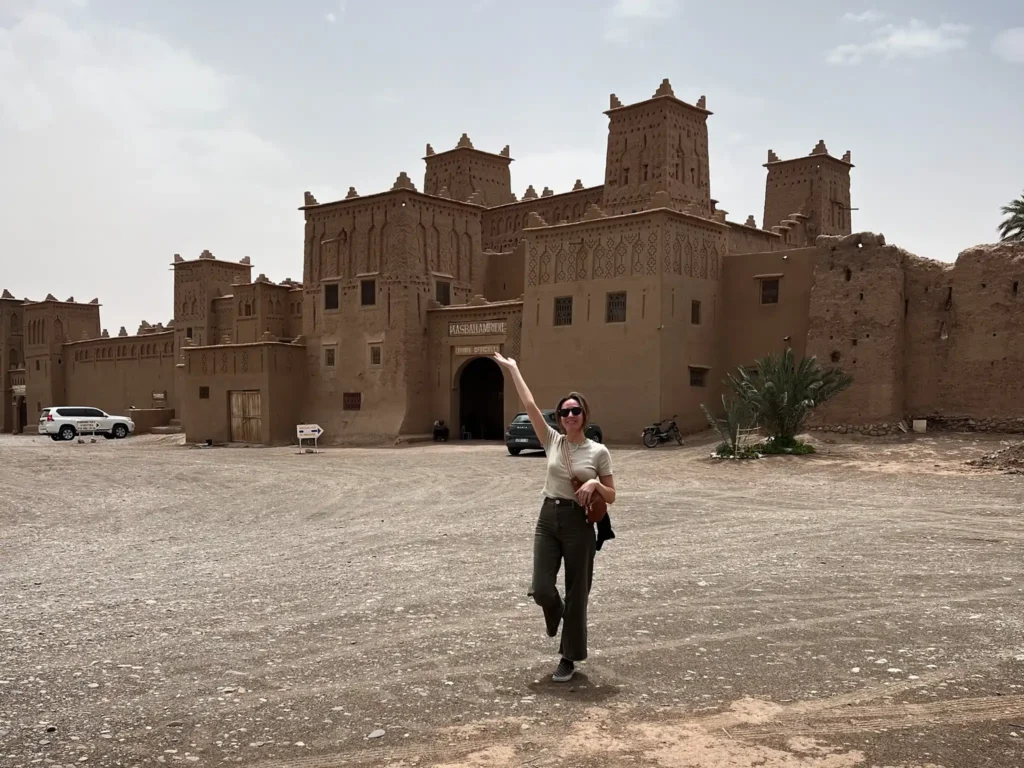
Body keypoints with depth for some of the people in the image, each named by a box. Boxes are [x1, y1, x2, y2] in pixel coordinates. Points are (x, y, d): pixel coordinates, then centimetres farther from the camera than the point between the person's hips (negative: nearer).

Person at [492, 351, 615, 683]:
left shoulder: (599, 452, -3)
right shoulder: (552, 441, 2)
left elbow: (611, 497, 1)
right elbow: (530, 404, -1)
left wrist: (595, 484, -20)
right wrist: (512, 369, -1)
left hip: (579, 523, -2)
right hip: (549, 519, 2)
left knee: (576, 593, 6)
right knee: (541, 588, -8)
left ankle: (569, 658, 22)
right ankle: (556, 613, 32)